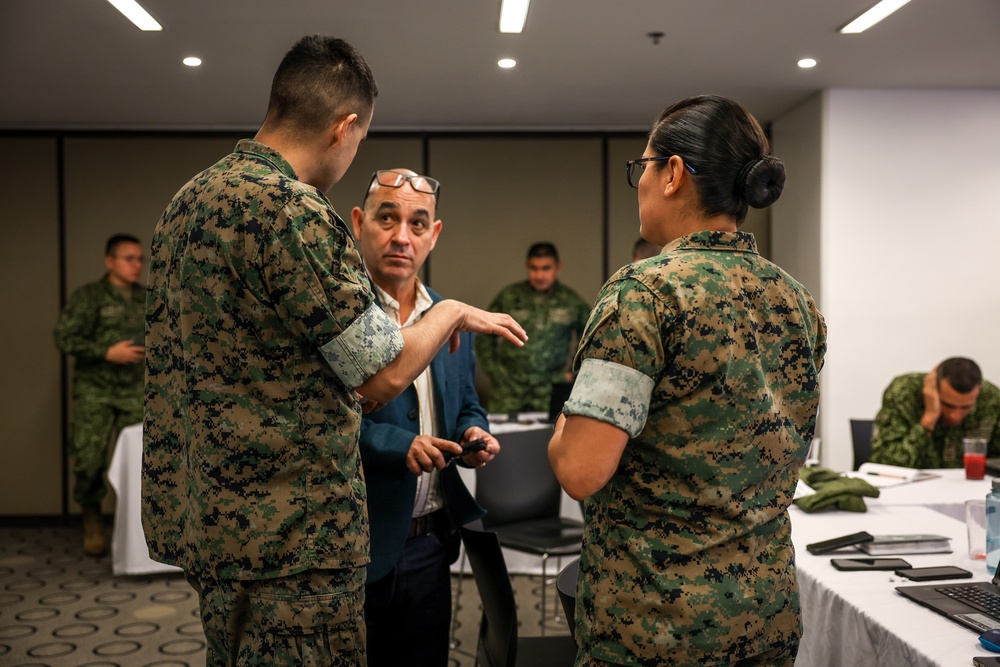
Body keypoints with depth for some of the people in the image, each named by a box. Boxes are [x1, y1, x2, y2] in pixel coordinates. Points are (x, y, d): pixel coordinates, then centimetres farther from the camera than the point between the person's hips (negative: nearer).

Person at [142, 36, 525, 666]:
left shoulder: (189, 199, 10)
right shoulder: (291, 208, -20)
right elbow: (383, 376, -17)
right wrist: (453, 311, 1)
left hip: (203, 516, 10)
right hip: (287, 534, -10)